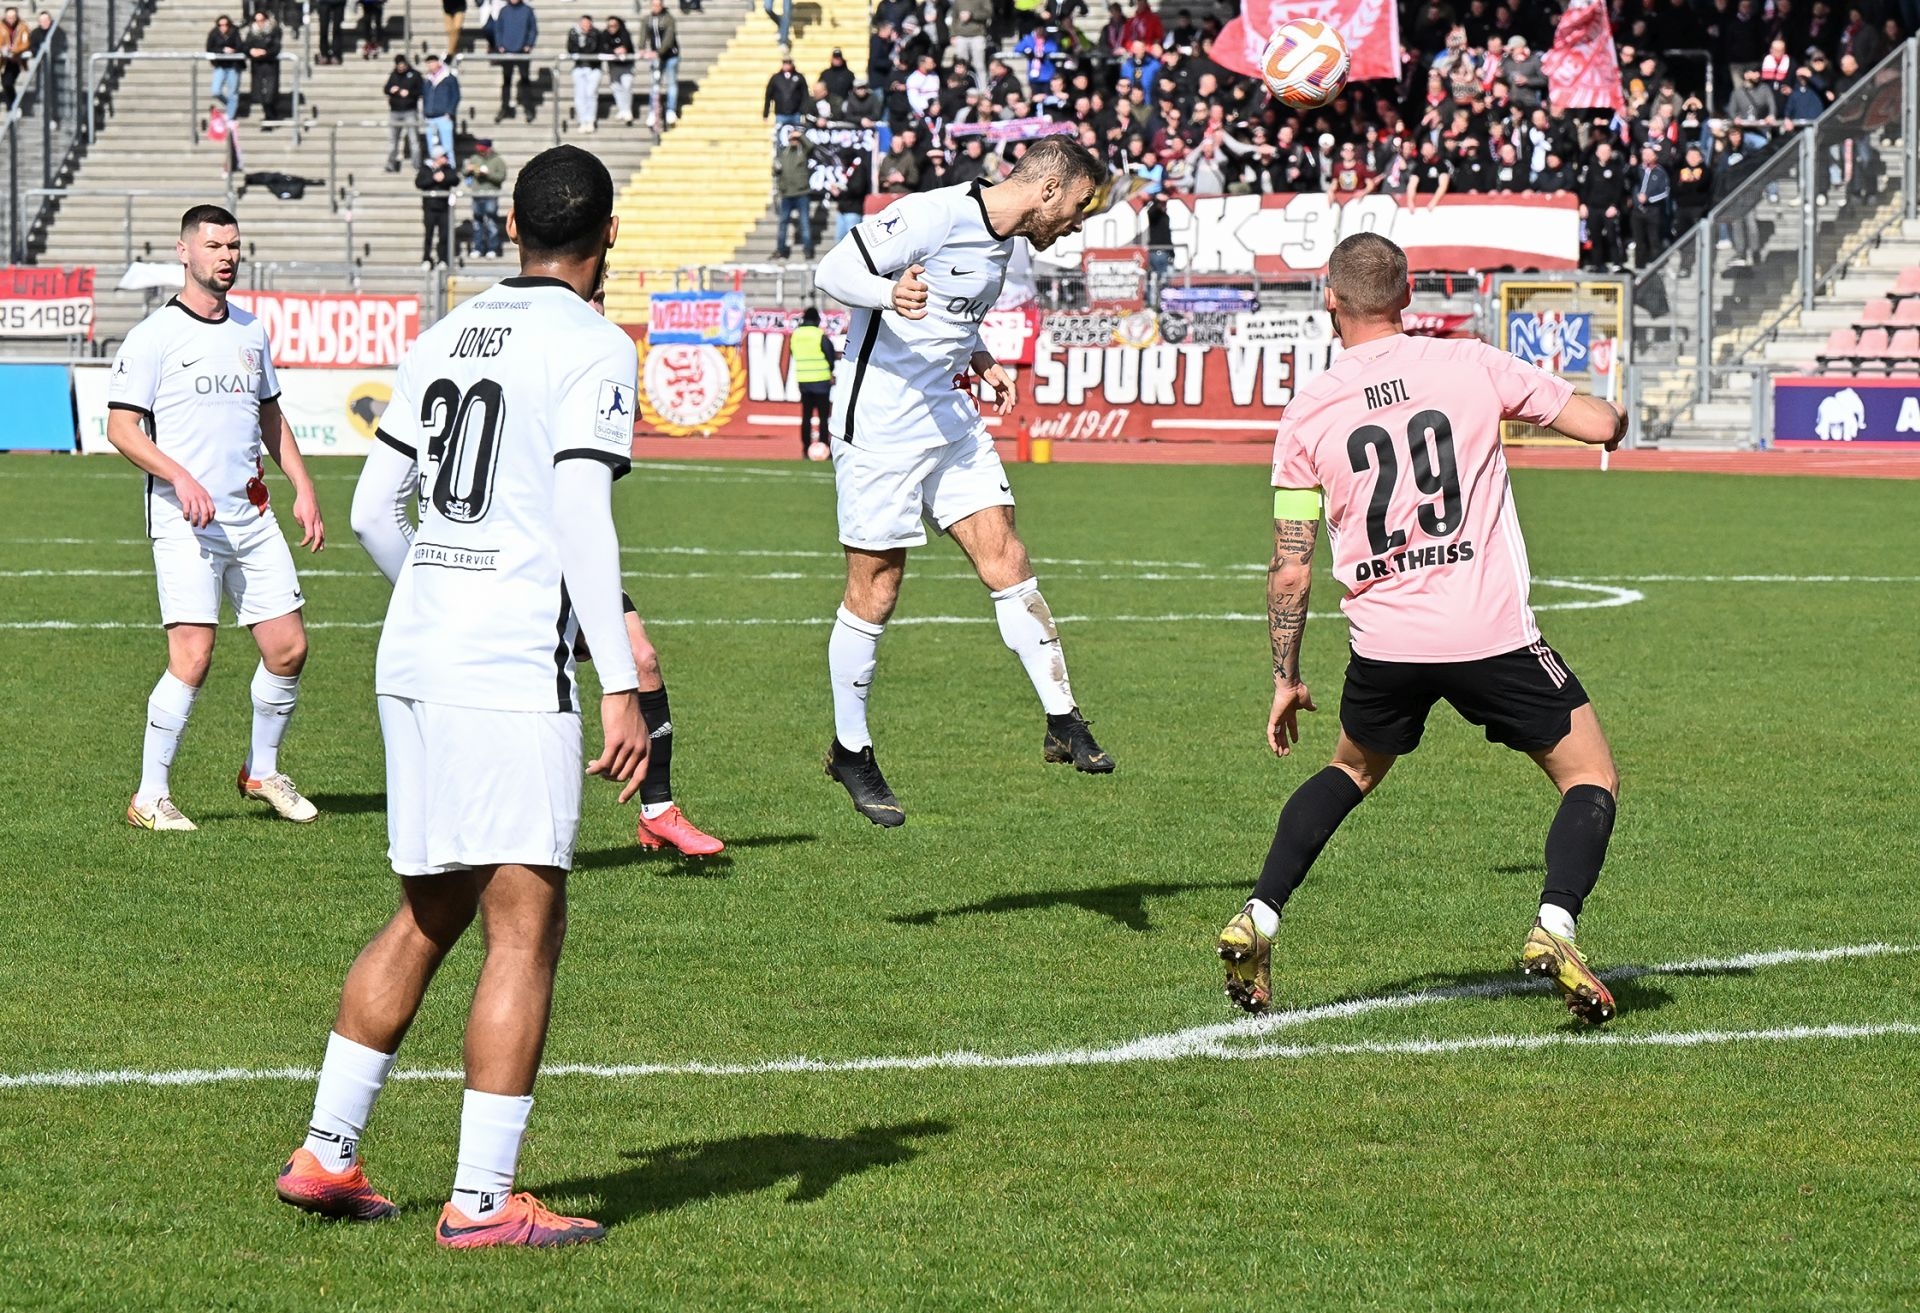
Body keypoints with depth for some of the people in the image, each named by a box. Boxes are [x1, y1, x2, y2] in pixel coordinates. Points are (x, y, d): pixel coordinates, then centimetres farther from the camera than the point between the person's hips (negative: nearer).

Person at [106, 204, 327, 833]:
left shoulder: (251, 331, 14)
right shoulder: (154, 336, -6)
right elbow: (121, 427, -9)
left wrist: (303, 488, 17)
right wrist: (180, 476, -22)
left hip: (252, 517, 6)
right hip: (184, 522, -6)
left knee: (288, 648, 3)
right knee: (193, 658, -14)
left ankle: (262, 771, 25)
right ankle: (150, 798, -5)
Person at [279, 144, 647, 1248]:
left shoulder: (446, 338, 15)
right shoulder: (593, 348, -6)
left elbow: (373, 511, 17)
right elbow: (582, 524, -15)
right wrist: (623, 688, -16)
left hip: (412, 657, 8)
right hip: (514, 671, -8)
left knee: (427, 915, 19)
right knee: (526, 929, -4)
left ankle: (326, 1155, 20)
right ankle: (482, 1202, -7)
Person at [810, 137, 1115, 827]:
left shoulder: (1003, 239, 11)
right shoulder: (935, 215, -18)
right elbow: (832, 270, -20)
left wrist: (978, 359, 10)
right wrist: (889, 294, -39)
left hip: (947, 416, 8)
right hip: (880, 424, -8)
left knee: (1004, 556, -1)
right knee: (875, 591, -1)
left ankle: (1064, 723, 2)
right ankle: (850, 751, 13)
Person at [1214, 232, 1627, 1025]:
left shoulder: (1308, 412, 3)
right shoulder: (1473, 367, -2)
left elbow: (1290, 571, 4)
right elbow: (1604, 425, 1)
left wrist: (1285, 678, 14)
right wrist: (1609, 415, 26)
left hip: (1385, 645, 3)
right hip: (1491, 633, -3)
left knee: (1352, 771, 30)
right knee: (1590, 779, 11)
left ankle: (1258, 920, 18)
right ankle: (1554, 925, -14)